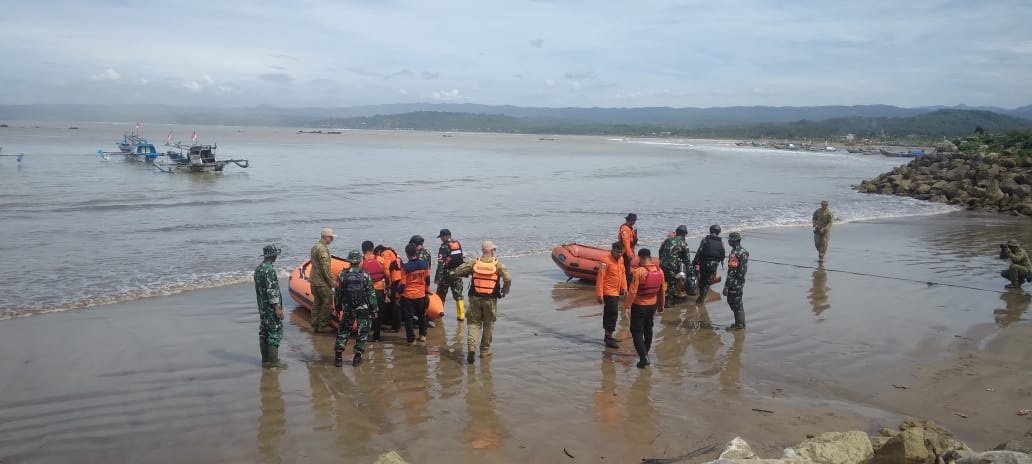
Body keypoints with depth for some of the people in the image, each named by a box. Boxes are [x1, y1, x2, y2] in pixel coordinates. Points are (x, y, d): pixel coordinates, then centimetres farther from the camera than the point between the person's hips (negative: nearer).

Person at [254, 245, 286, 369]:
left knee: (264, 332, 12)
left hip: (262, 307, 9)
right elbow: (272, 291, -22)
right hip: (271, 307, -9)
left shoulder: (258, 269, 11)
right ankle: (273, 361, -2)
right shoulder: (269, 270, -19)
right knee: (275, 332, -4)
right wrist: (277, 308, -20)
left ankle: (265, 360, 18)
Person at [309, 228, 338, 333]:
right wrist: (332, 284, -18)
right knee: (327, 301, 0)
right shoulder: (323, 249, -19)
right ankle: (322, 325, 2)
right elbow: (326, 268, -22)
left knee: (316, 302, 14)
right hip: (321, 282, -10)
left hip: (313, 280, 10)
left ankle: (314, 326, 18)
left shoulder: (314, 246, 13)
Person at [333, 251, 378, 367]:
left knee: (343, 331, 16)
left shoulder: (342, 274, -4)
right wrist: (374, 310, 1)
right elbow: (371, 294, -5)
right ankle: (357, 357, 10)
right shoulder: (365, 275, -7)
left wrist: (338, 307, 14)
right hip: (363, 309, -1)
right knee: (362, 332, 10)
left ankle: (338, 356, 11)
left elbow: (337, 293, 2)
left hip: (347, 309, 2)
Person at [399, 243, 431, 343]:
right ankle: (423, 335, 26)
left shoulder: (405, 267, -16)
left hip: (408, 296, -4)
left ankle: (411, 338, 6)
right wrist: (427, 292, 19)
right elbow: (427, 280, 6)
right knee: (422, 315, 22)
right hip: (421, 295, 4)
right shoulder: (425, 264, -5)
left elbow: (402, 284, -11)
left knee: (408, 318, 7)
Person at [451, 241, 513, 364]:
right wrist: (505, 291, 3)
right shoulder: (498, 264, -6)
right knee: (488, 324, 15)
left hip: (475, 298, 1)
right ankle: (485, 350, 22)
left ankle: (471, 347, -12)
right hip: (490, 299, -1)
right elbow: (508, 279, -15)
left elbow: (457, 272, -2)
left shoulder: (474, 263, -2)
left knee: (474, 323, 9)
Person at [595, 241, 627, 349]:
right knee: (613, 314, -9)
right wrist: (599, 294, -19)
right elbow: (600, 278, -18)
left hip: (616, 292, 8)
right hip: (608, 292, -8)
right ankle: (609, 339, -4)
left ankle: (607, 336, 26)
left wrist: (624, 287, 6)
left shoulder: (620, 260, 7)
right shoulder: (606, 261, -18)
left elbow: (622, 274, 16)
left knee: (609, 314, 17)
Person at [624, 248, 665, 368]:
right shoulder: (659, 271, -2)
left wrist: (627, 306, -14)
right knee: (648, 329, 23)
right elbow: (662, 291, 8)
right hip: (652, 305, 6)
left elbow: (632, 291, -21)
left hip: (639, 306, -6)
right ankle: (645, 353, 38)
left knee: (637, 331, 2)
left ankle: (643, 357, -10)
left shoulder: (639, 271, -21)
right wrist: (661, 305, 20)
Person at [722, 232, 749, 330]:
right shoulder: (743, 251, 8)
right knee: (738, 303, 19)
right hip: (741, 281, 10)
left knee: (736, 304, 1)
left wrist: (726, 287, -22)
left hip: (735, 283, -10)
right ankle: (741, 323, 27)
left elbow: (731, 272, -25)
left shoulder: (734, 253, -22)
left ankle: (738, 325, 10)